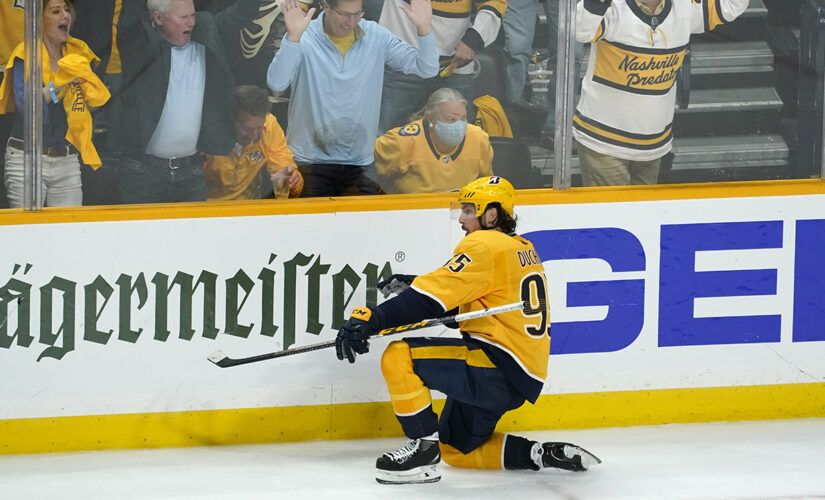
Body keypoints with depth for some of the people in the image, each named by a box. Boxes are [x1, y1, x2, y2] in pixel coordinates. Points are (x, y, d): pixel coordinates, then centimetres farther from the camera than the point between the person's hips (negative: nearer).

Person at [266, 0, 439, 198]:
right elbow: (277, 83, -25)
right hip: (309, 161, -3)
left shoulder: (376, 37, 1)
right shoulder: (303, 38, -10)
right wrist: (293, 36, -37)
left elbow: (426, 69, -1)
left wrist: (423, 28, -18)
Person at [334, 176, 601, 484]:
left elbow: (429, 300, -20)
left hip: (499, 367, -10)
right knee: (456, 450, 22)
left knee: (398, 355, -18)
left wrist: (371, 319, -22)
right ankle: (541, 455, 15)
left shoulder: (486, 246, -12)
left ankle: (424, 448, -15)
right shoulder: (522, 248, 18)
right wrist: (415, 283, 12)